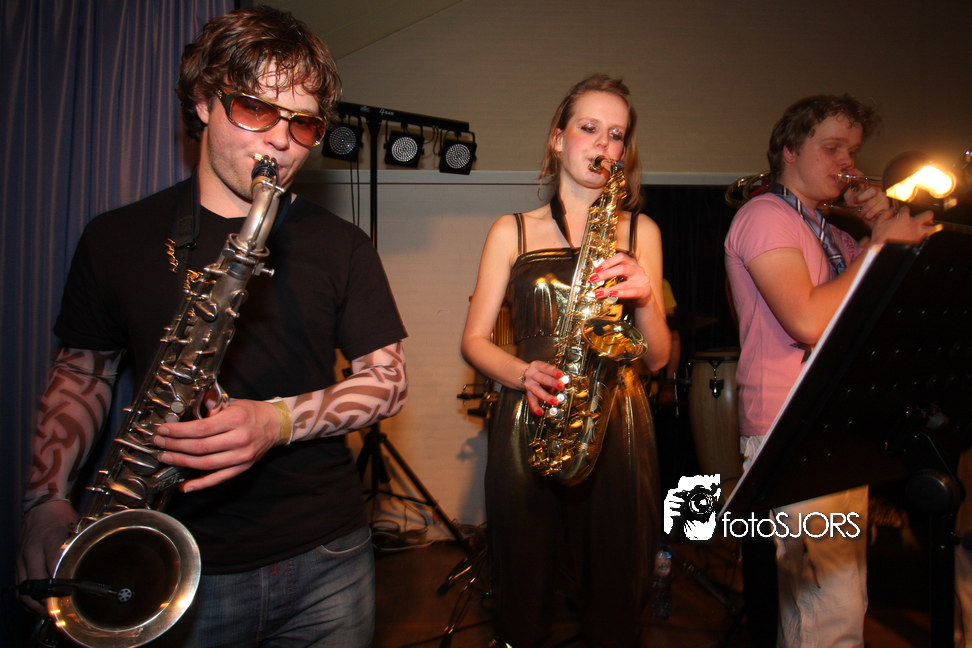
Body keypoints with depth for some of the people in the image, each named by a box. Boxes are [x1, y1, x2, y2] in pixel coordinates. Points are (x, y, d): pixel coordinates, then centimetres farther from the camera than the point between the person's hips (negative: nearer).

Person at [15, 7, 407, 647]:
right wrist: (47, 499, -6)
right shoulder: (116, 238, 0)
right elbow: (82, 373, 8)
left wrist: (280, 420, -20)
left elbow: (388, 377, -4)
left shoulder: (343, 246, -2)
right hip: (183, 567, 0)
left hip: (328, 556, 1)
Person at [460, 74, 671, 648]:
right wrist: (524, 373, -14)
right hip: (528, 424, -1)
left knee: (616, 602, 8)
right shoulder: (512, 231, 7)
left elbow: (658, 358, 7)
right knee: (524, 598, 8)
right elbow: (475, 338, 5)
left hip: (618, 426, 1)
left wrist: (645, 299, -12)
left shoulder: (640, 231, 11)